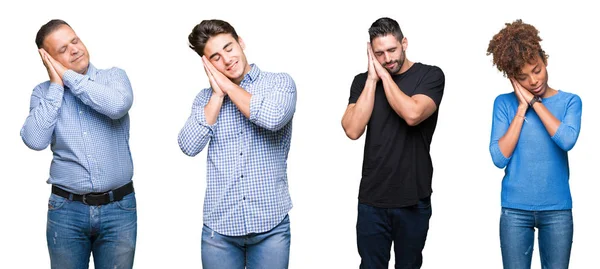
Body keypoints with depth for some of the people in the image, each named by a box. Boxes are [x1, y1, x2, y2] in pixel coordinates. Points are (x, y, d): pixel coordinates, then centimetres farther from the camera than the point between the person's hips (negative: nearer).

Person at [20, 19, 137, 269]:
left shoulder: (114, 76, 2)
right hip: (66, 209, 1)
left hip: (119, 207, 0)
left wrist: (69, 76, -12)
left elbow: (118, 105, -21)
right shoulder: (43, 92, 4)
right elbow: (35, 140, -13)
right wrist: (56, 85, -8)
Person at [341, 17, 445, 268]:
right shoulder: (362, 81, 3)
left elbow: (412, 114, -22)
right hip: (371, 199, 2)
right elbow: (352, 130, -11)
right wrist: (373, 78, -10)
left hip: (413, 199, -2)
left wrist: (384, 74, -13)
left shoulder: (430, 75, -4)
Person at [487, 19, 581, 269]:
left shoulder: (570, 101, 1)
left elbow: (566, 140, -19)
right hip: (515, 209, 0)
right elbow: (499, 158, -9)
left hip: (557, 209, 0)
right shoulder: (504, 103, 0)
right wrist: (522, 109, -10)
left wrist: (534, 101, -12)